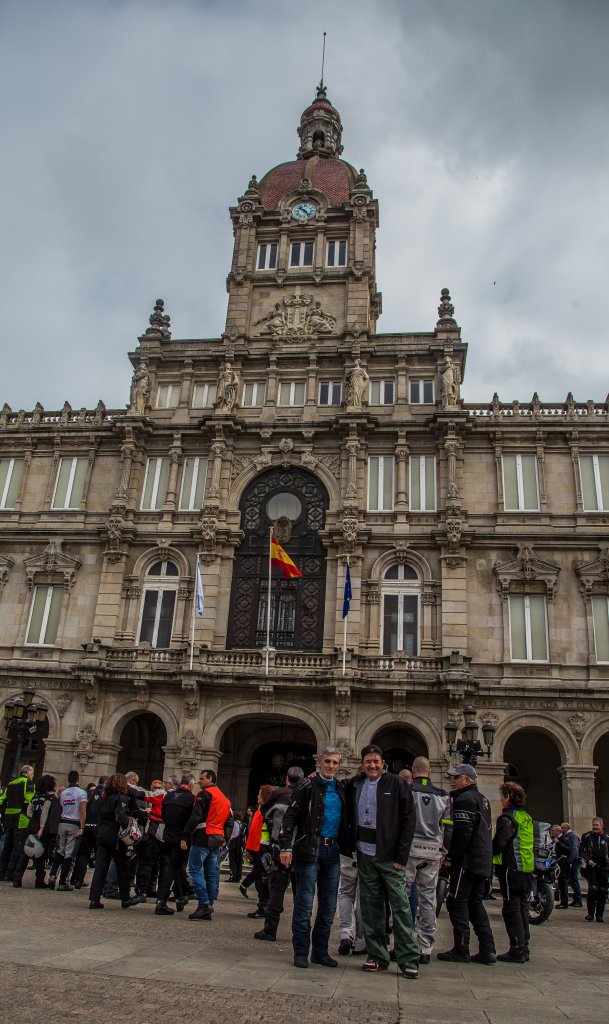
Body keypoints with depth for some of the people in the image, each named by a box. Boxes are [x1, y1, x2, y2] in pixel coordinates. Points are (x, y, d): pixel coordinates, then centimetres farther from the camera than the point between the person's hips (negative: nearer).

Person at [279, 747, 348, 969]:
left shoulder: (340, 788, 12)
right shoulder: (308, 786, -5)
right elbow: (290, 816, -9)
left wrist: (346, 846, 8)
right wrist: (286, 847, -17)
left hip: (333, 851, 6)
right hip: (310, 849, -6)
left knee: (329, 906, 11)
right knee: (304, 904, -2)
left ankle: (320, 951, 22)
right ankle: (301, 952, 10)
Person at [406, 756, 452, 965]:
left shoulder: (406, 791, -2)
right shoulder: (442, 796, 10)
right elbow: (448, 828, 10)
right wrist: (443, 853, 17)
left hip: (409, 848, -3)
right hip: (433, 851, 4)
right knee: (428, 898, 9)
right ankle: (425, 949, 12)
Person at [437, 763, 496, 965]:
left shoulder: (464, 799, -13)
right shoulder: (482, 799, 18)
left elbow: (462, 832, -22)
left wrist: (451, 856, -12)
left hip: (467, 861, -10)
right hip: (483, 862, 10)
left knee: (457, 902, -2)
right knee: (475, 903, 14)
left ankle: (461, 950, 0)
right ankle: (487, 950, 13)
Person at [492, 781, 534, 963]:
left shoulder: (507, 817, -14)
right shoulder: (526, 817, 13)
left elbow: (499, 843, -20)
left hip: (512, 869, -9)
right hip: (527, 869, 9)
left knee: (511, 909, -3)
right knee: (522, 909, 14)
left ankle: (517, 950, -2)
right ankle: (524, 948, 19)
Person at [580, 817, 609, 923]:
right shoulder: (587, 836, 3)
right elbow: (581, 850, 6)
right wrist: (588, 860, -8)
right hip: (591, 867, -2)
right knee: (593, 889, -12)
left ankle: (599, 914, 14)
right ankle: (590, 913, -1)